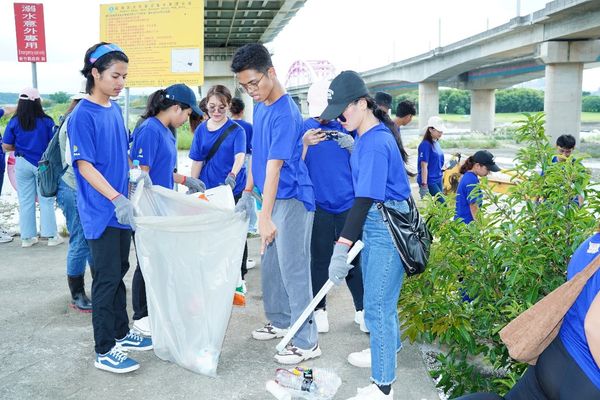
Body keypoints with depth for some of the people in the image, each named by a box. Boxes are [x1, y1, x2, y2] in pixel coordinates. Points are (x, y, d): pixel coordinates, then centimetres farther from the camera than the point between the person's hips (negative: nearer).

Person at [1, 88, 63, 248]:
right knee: (46, 201, 7)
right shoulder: (47, 121, -9)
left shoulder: (14, 122, -5)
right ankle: (51, 235, 11)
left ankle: (27, 237, 16)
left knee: (25, 201, 10)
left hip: (23, 164, 2)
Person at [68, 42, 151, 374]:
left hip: (121, 207, 8)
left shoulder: (115, 110, 9)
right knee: (107, 278, -1)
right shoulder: (83, 115, -14)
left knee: (119, 273, 16)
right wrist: (116, 199, -25)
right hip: (101, 210, -7)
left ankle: (121, 333, 30)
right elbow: (84, 165, -18)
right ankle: (104, 351, 11)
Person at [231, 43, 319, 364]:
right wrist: (247, 192, 17)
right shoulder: (260, 106, 8)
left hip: (291, 199, -9)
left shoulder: (285, 113, -21)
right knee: (271, 265, 18)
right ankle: (281, 321, 35)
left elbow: (274, 166, -29)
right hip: (273, 197, 9)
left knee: (293, 269, -4)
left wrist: (265, 217, -33)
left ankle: (307, 342, 6)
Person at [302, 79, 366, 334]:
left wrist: (352, 146, -14)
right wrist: (305, 144, -21)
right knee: (320, 260, 8)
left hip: (349, 204, 1)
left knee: (354, 258, 7)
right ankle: (319, 310, 25)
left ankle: (362, 309, 24)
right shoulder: (304, 128, 0)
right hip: (318, 205, -1)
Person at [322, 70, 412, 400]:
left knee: (377, 305, -5)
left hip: (388, 227, -10)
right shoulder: (366, 136, 7)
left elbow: (365, 199, -30)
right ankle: (386, 349, 44)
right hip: (373, 222, 10)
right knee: (378, 296, 23)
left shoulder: (376, 143, -23)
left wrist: (341, 249, -34)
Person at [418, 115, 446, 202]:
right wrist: (424, 185, -20)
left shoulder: (436, 142, 10)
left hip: (437, 180, 8)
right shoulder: (425, 144, -14)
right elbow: (424, 166, -17)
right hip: (429, 181, -8)